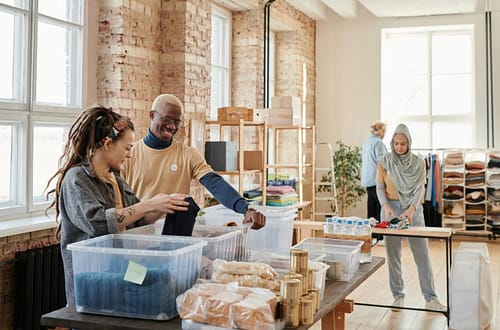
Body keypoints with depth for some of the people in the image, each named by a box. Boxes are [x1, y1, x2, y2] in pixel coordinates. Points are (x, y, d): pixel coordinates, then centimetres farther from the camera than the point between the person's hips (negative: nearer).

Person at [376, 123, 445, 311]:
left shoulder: (418, 163, 1)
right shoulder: (384, 162, 0)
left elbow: (419, 188, -6)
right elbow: (380, 188, -1)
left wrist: (411, 209, -22)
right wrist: (386, 207, -19)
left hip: (413, 209, 0)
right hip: (391, 209, 0)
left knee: (422, 253, -1)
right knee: (393, 254, 3)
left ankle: (430, 298, 5)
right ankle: (398, 296, 15)